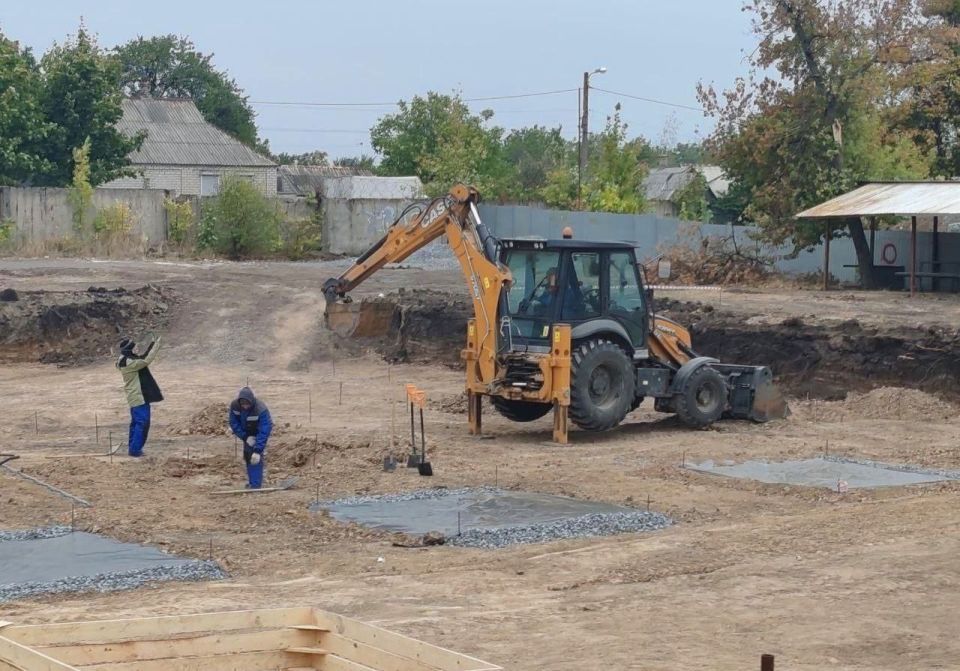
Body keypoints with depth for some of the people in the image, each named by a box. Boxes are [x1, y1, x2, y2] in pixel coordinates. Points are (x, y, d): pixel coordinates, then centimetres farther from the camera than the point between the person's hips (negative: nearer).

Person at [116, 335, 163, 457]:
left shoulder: (129, 360, 9)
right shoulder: (128, 363, -22)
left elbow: (143, 357, 19)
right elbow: (146, 361, -26)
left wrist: (152, 345, 7)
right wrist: (156, 346, -18)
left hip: (137, 397, 10)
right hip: (138, 397, -10)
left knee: (136, 422, 15)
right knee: (142, 422, -9)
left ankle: (132, 447, 19)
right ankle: (135, 449, -9)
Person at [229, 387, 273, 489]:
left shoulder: (261, 409, -39)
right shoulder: (234, 405, -25)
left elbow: (264, 432, -39)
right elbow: (234, 423, -14)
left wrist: (257, 451, -42)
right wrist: (246, 437, -23)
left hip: (258, 433, -5)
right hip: (247, 433, 5)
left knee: (255, 457, -18)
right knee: (247, 455, 12)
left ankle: (255, 485, -15)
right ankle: (251, 481, 30)